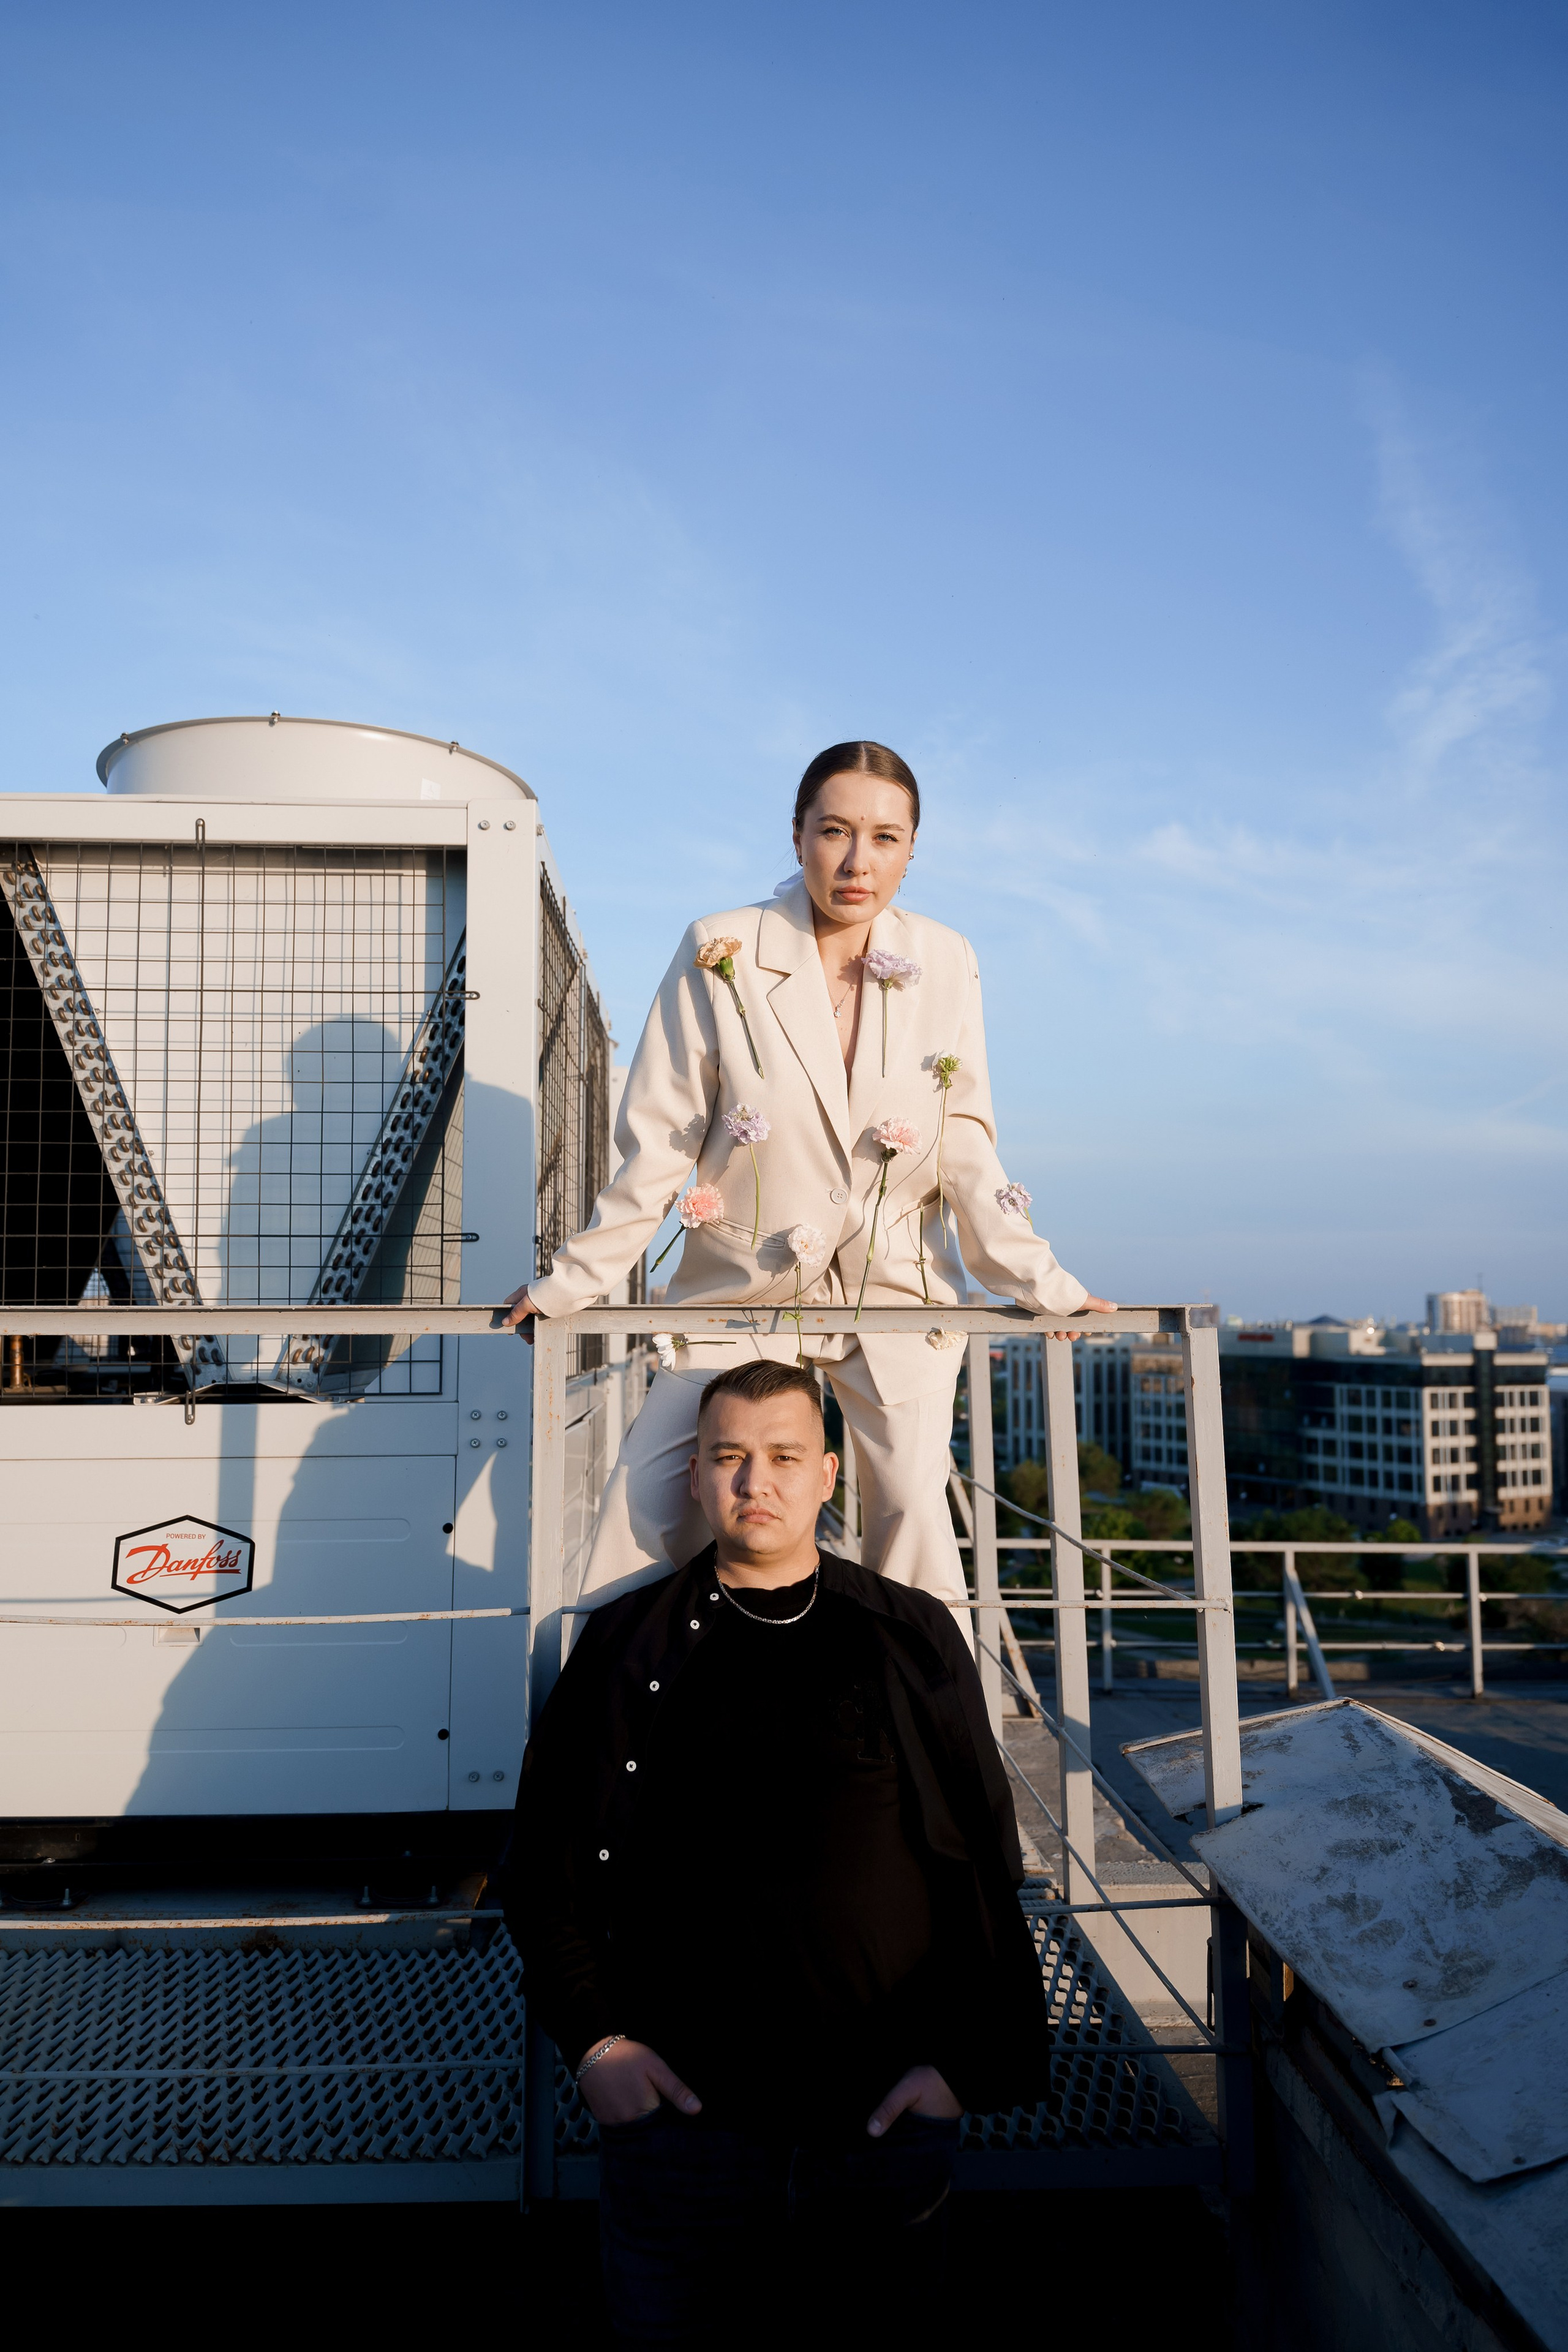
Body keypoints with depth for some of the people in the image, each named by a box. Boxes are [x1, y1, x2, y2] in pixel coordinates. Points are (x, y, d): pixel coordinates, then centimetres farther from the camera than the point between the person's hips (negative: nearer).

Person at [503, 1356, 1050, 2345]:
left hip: (888, 2122, 1)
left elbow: (988, 1859, 5)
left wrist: (966, 2058, -4)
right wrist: (592, 2037, -4)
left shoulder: (915, 1640, 5)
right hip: (676, 2114, 0)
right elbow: (544, 1861, 6)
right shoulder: (624, 1646, 4)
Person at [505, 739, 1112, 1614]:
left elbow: (967, 1154, 2)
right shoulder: (720, 953, -9)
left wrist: (1044, 1286, 1)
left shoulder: (946, 964, -3)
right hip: (746, 1288, -1)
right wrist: (573, 1282, -2)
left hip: (900, 1289, 2)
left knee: (914, 1514, 1)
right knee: (648, 1510, -7)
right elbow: (660, 1142, -4)